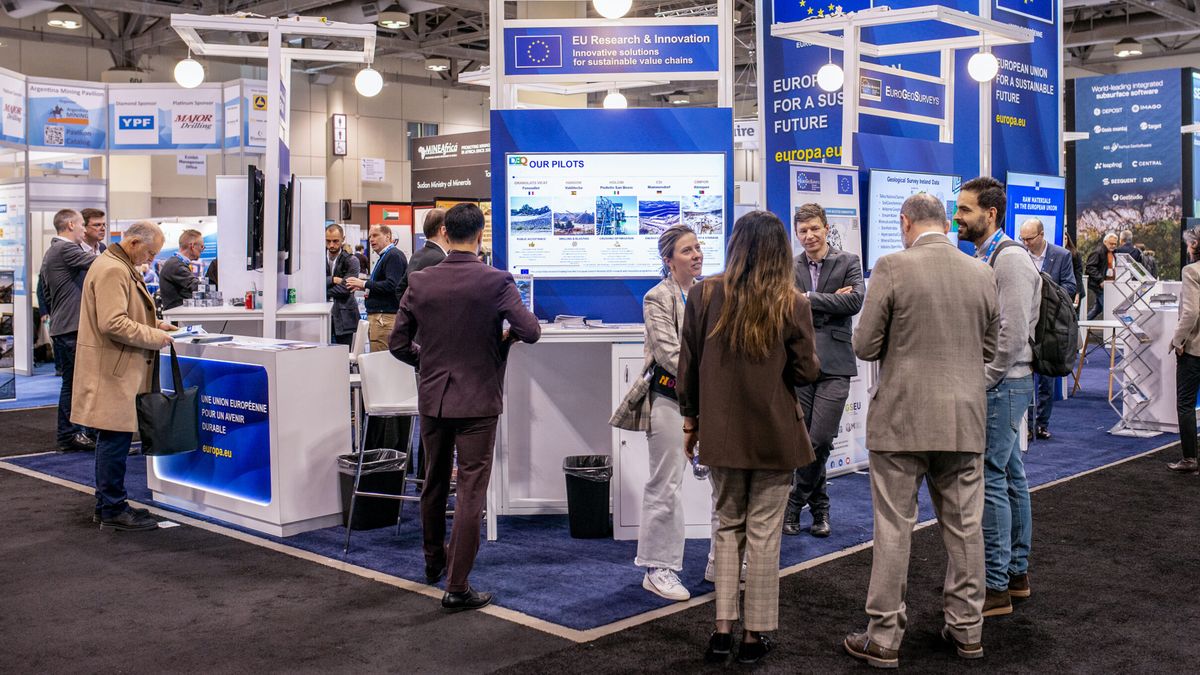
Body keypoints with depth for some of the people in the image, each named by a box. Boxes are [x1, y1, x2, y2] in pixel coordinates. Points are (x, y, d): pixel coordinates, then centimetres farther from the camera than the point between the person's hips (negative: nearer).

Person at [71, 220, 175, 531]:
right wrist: (154, 337, -17)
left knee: (112, 438, 16)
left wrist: (154, 324, 15)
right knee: (116, 438, -7)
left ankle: (106, 505, 25)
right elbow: (113, 323, -24)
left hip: (117, 369, 11)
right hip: (111, 368, -11)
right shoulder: (112, 271, -17)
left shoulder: (121, 268, 18)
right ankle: (113, 511, -1)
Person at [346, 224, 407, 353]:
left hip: (385, 316, -10)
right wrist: (366, 288, 9)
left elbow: (391, 285, -21)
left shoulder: (394, 255, -11)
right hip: (377, 315, 10)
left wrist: (364, 284, -14)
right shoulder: (384, 257, 21)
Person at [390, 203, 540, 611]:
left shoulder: (421, 282, -2)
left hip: (432, 397, 4)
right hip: (478, 400, -4)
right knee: (470, 491, 0)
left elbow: (398, 343, 1)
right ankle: (457, 587, 0)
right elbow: (532, 332, -16)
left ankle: (434, 562, 38)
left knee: (434, 483, 20)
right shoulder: (496, 282, -13)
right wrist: (509, 334, 6)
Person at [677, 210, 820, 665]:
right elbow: (806, 372, -6)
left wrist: (690, 420, 12)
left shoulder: (704, 294, -5)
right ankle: (755, 635, 13)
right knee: (764, 533, 7)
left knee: (727, 526, 16)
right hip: (774, 433, -2)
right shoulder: (792, 302, -10)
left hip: (721, 431, 2)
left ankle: (723, 628, 16)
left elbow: (688, 366, 0)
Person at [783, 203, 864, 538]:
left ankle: (795, 502, 11)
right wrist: (831, 301, -9)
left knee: (821, 440, -8)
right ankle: (819, 507, 20)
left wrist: (809, 299, -8)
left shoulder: (848, 262, 5)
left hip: (834, 364, -2)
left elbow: (854, 301, -9)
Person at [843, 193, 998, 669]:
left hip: (901, 419, -4)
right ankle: (967, 629, 24)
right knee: (964, 527, 13)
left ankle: (884, 638, 9)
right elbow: (989, 348, 12)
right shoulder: (982, 274, 4)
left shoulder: (892, 268, -11)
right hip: (965, 420, 4)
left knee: (893, 529, 2)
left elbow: (864, 346, -8)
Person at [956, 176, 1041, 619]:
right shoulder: (984, 258, 14)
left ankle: (996, 588, -2)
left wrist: (980, 382, -17)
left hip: (1003, 384, -10)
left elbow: (1013, 334, -22)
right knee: (1010, 477, 15)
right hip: (996, 384, 10)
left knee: (989, 481, -8)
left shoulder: (1010, 260, -15)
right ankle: (1017, 572, 26)